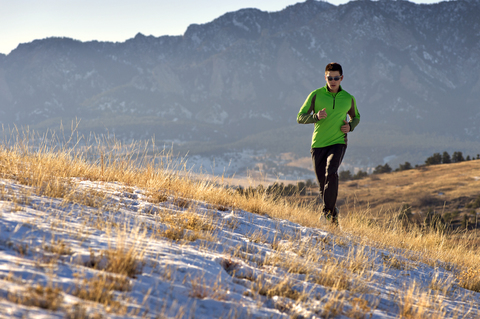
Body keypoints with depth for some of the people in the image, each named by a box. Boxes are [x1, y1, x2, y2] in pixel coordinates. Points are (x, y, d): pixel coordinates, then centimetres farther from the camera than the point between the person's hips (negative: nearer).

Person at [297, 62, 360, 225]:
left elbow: (356, 117, 23)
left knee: (331, 173, -27)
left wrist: (350, 126, 0)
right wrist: (316, 117, -20)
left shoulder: (348, 99, 5)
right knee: (322, 184, 3)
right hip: (318, 144, 1)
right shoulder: (316, 95, -1)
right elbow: (300, 117, 0)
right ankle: (333, 212, 24)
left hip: (338, 143, -1)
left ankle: (328, 211, -23)